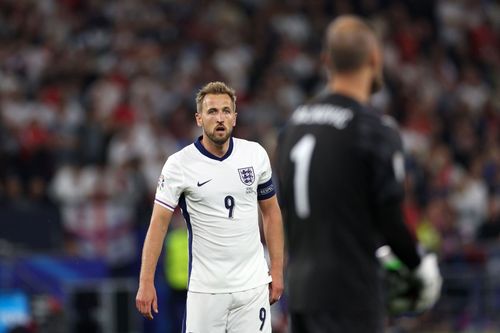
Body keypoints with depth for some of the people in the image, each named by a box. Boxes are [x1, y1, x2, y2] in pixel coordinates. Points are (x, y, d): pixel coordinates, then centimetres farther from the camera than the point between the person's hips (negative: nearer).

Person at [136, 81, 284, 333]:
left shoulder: (256, 154, 2)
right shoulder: (179, 164, -7)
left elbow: (271, 211, 12)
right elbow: (158, 224, -7)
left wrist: (277, 268, 7)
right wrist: (146, 282, -13)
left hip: (253, 284, 3)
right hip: (205, 289, -2)